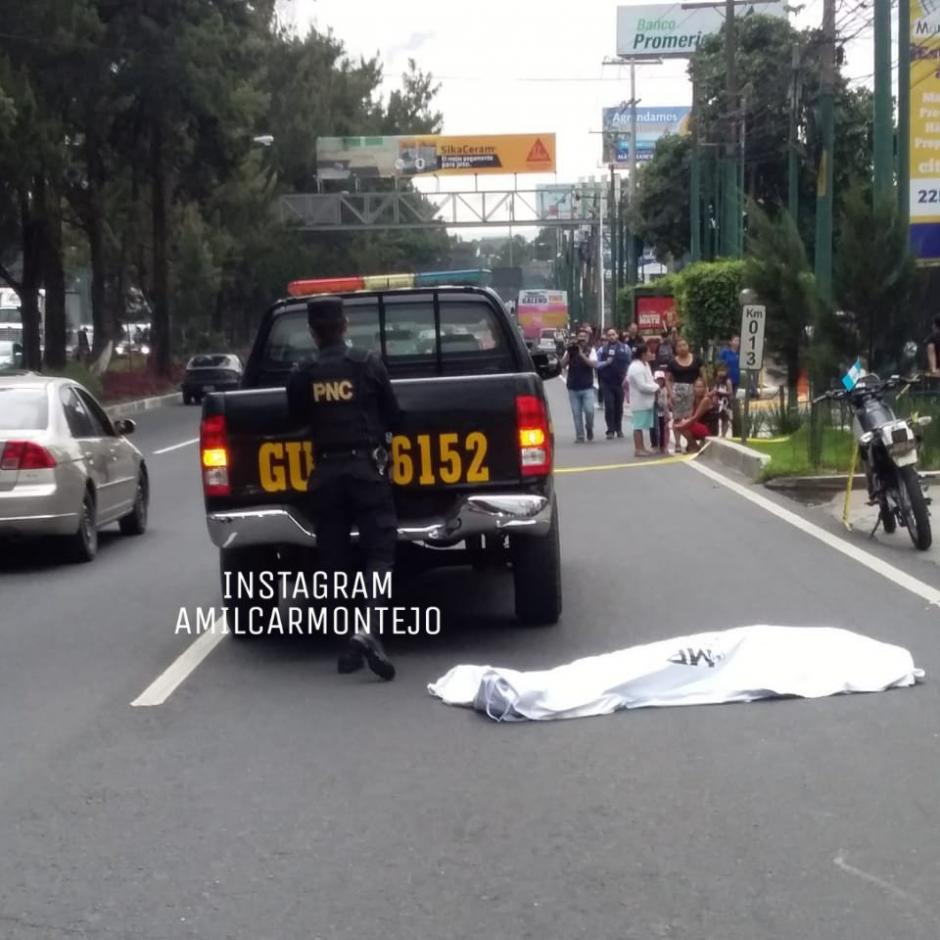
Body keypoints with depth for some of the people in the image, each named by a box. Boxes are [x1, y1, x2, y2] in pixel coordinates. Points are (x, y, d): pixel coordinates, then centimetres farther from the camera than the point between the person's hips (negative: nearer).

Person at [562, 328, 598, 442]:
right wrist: (569, 353, -14)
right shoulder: (570, 350, 7)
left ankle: (589, 428, 16)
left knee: (589, 410, -12)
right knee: (576, 413, 0)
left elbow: (594, 364, -13)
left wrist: (581, 354, -19)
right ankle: (579, 436, 7)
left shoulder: (591, 351, 4)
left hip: (587, 387, -1)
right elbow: (563, 365, -2)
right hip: (573, 388, 1)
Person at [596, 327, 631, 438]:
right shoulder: (602, 350, 5)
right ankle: (610, 430, -5)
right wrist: (606, 362, -14)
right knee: (609, 406, -7)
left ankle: (619, 429, 24)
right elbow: (597, 364, 2)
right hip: (606, 382, -1)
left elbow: (629, 363, 4)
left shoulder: (625, 348, 4)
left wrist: (627, 376, -6)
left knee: (619, 406, 9)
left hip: (620, 382, 1)